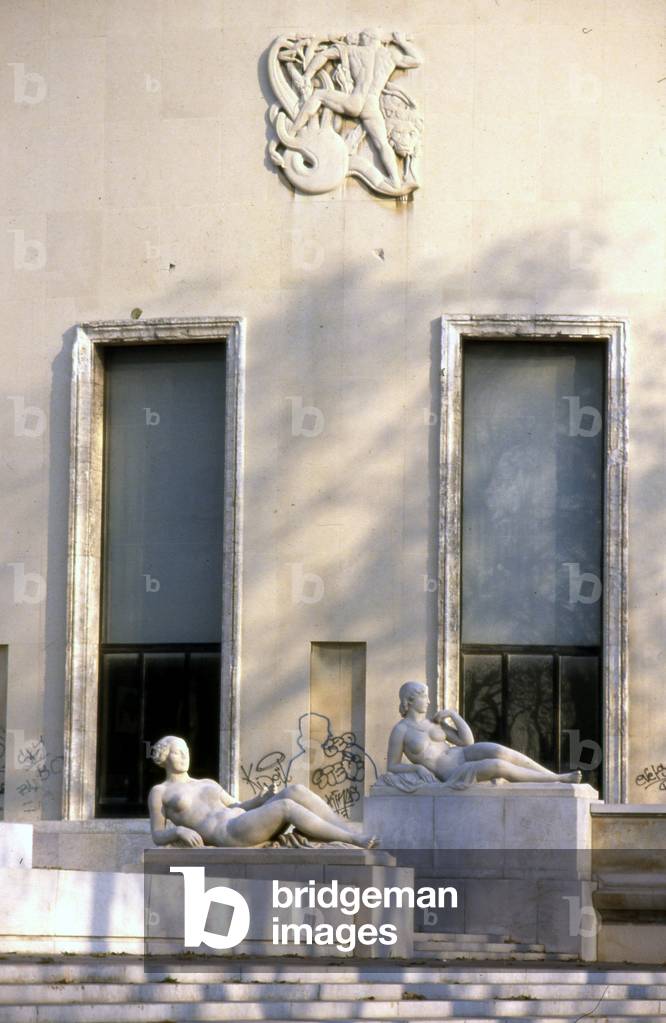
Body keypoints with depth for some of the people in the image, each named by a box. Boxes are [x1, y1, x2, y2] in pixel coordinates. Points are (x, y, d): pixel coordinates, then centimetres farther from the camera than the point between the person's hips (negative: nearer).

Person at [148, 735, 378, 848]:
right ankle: (355, 840, -33)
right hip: (228, 836, -7)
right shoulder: (159, 792, 16)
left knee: (295, 791, -21)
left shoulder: (207, 784, 33)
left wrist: (262, 798, 7)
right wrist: (180, 830, -15)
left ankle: (356, 839, -31)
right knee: (286, 806, -30)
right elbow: (158, 837, 10)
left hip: (251, 826, 7)